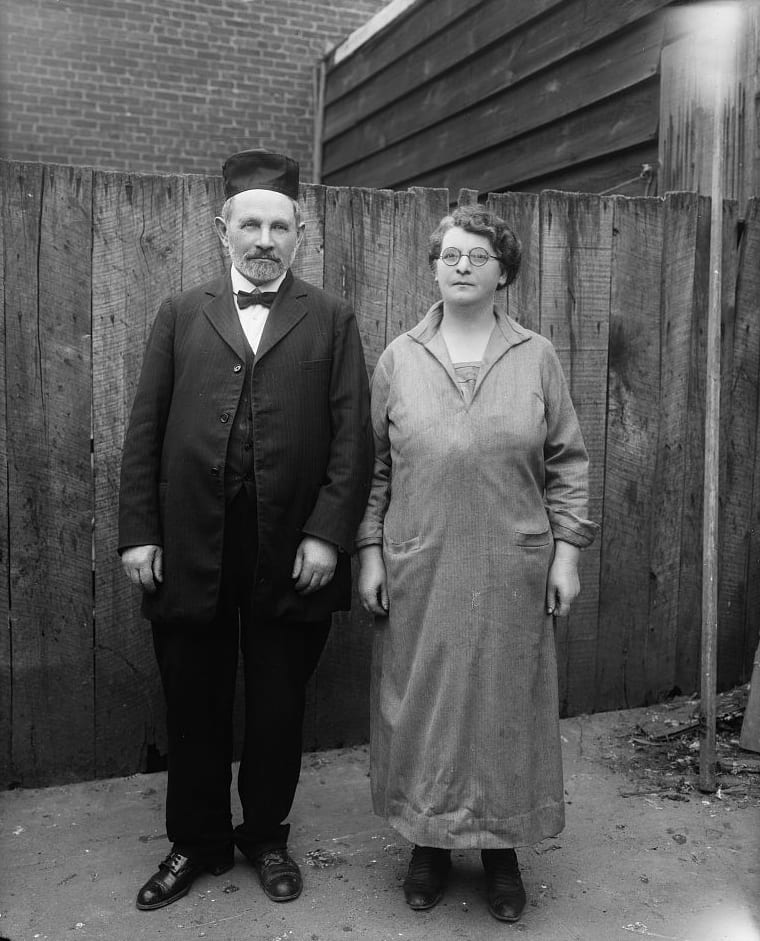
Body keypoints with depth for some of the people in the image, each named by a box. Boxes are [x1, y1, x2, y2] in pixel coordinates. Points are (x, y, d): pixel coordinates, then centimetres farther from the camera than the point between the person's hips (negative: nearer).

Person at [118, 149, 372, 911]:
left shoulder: (330, 321, 6)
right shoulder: (181, 316, 9)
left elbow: (352, 436, -1)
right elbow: (145, 429, 4)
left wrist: (327, 534, -10)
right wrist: (137, 532, -3)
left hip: (290, 553, -1)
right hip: (188, 550, 1)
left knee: (277, 708, 12)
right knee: (193, 707, 13)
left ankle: (266, 836, 33)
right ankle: (196, 842, 33)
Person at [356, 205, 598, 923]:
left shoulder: (537, 358, 3)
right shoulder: (398, 359, 4)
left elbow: (566, 462, 6)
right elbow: (373, 466, 6)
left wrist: (566, 550, 0)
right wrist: (370, 551, 1)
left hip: (512, 573, 0)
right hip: (418, 572, 0)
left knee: (506, 705, 9)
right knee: (423, 706, 9)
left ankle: (502, 850, 28)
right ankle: (430, 843, 28)